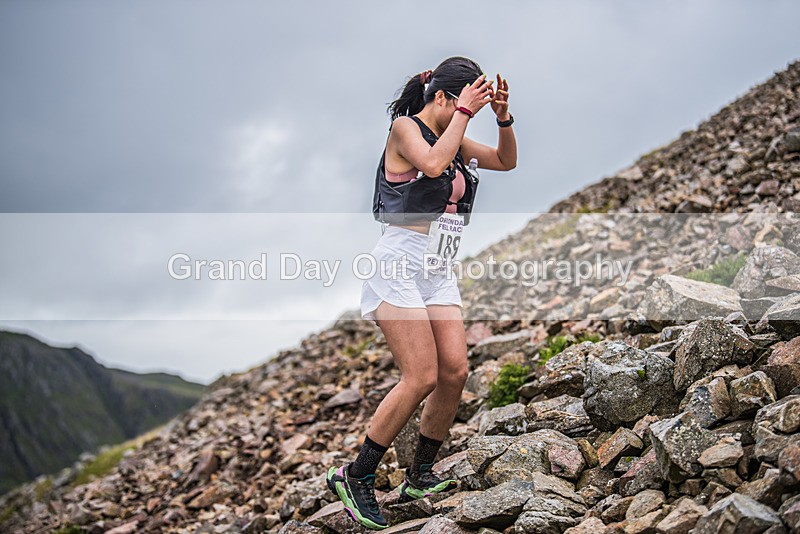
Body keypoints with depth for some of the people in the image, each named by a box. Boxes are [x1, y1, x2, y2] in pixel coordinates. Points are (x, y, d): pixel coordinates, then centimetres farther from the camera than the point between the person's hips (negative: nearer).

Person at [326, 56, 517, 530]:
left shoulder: (452, 139, 17)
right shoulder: (405, 127, -5)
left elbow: (507, 161, 21)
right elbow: (432, 163, -25)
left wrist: (504, 117, 5)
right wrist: (465, 111, -16)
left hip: (438, 269, 8)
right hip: (400, 262, -8)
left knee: (456, 371, -4)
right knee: (422, 377, -14)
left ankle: (420, 477, 11)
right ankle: (356, 476, 0)